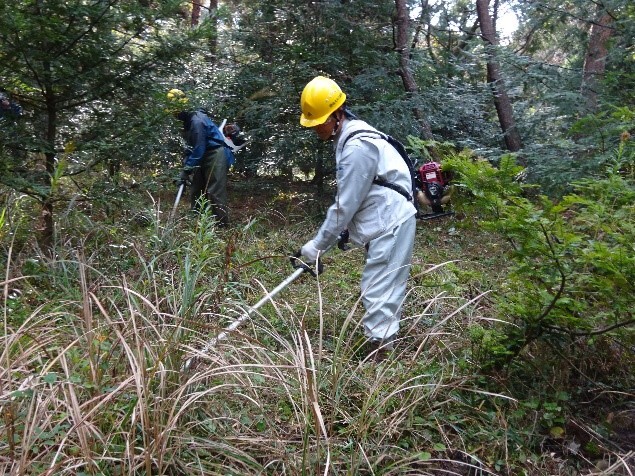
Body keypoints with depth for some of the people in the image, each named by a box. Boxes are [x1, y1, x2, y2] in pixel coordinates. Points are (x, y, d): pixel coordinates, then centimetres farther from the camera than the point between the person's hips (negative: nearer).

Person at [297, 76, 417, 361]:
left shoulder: (358, 147, -21)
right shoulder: (349, 137, 11)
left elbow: (345, 204, -20)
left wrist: (317, 246, -13)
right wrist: (345, 229, 14)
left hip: (391, 225, -11)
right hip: (386, 224, 11)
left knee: (378, 294, -12)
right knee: (377, 291, 15)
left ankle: (380, 358, -9)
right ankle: (385, 345, 26)